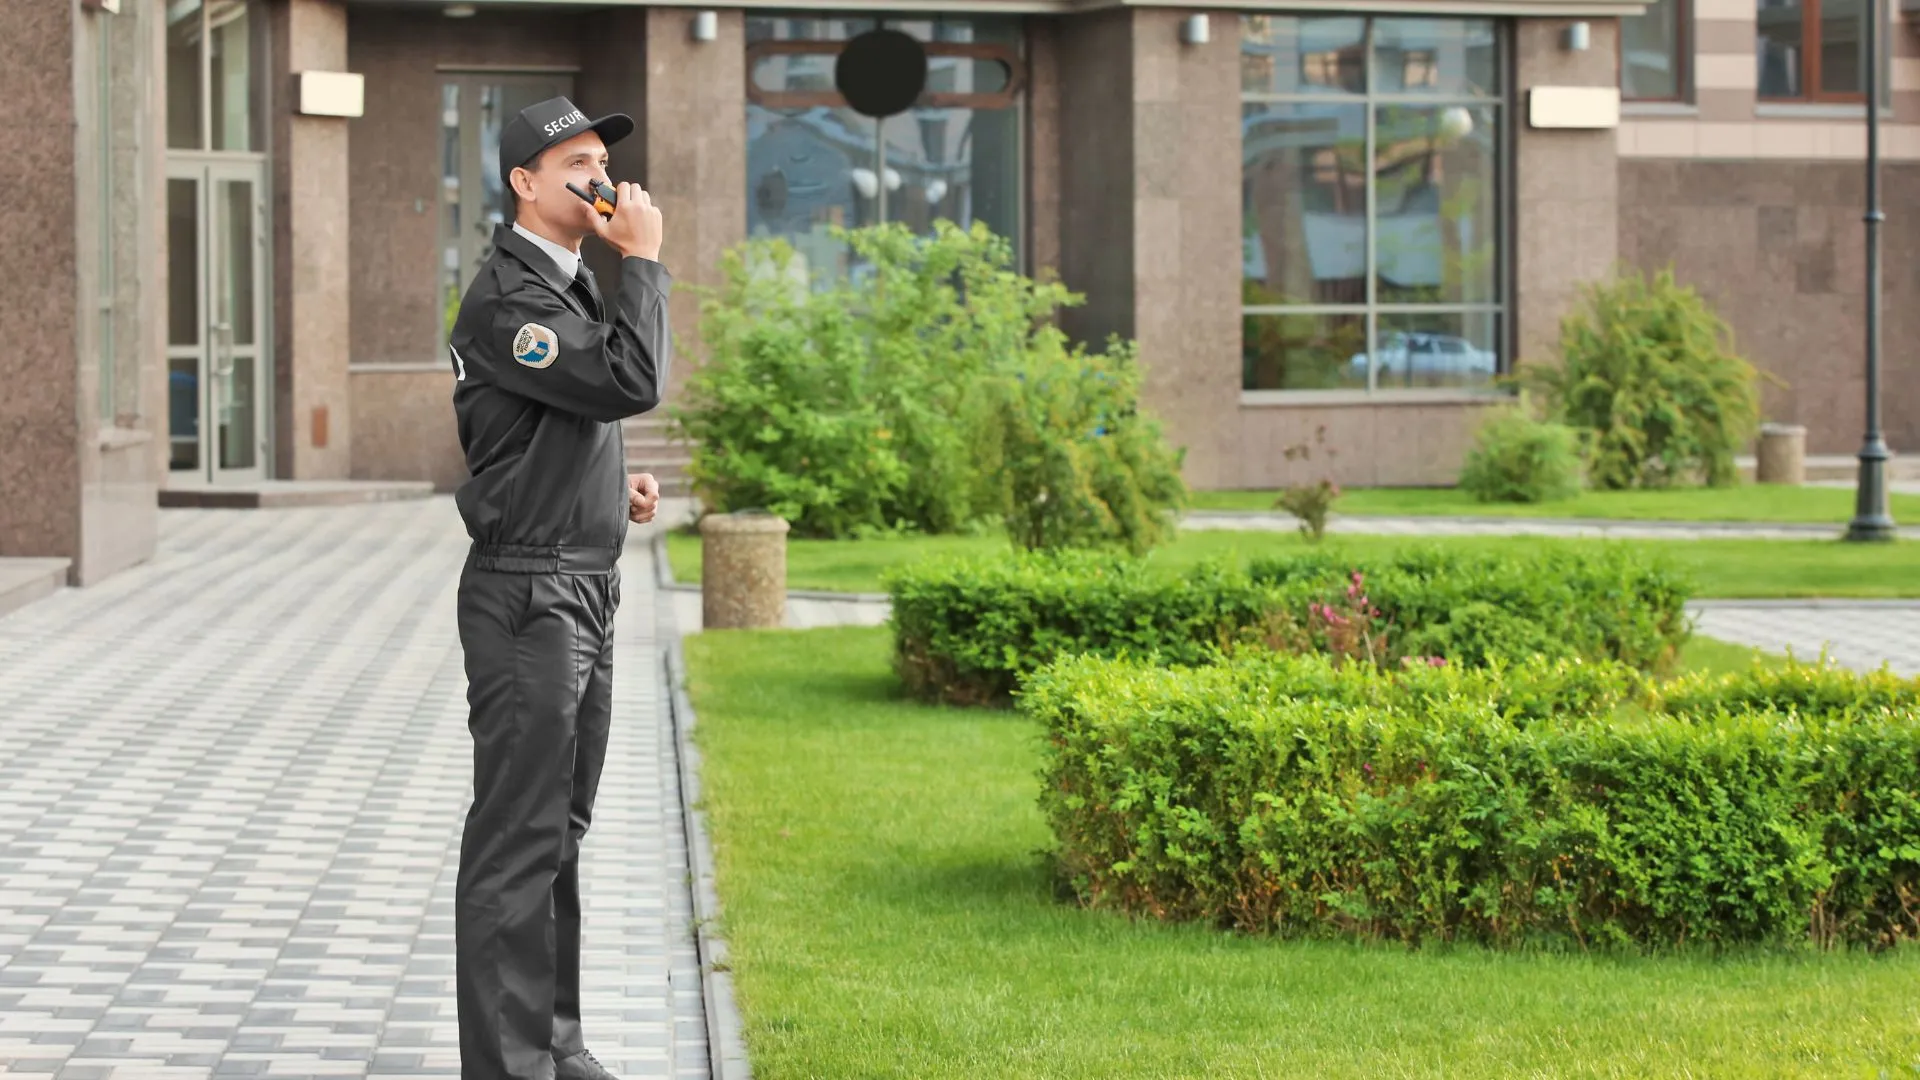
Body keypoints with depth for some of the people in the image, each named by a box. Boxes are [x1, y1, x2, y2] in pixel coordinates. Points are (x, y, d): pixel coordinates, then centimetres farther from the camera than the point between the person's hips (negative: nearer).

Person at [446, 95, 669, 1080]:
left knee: (559, 830, 15)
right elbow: (630, 382, -25)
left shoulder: (568, 286, 18)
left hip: (585, 590, 10)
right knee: (517, 841, -7)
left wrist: (617, 490, 11)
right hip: (527, 595, -10)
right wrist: (644, 261, -15)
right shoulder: (505, 297, -15)